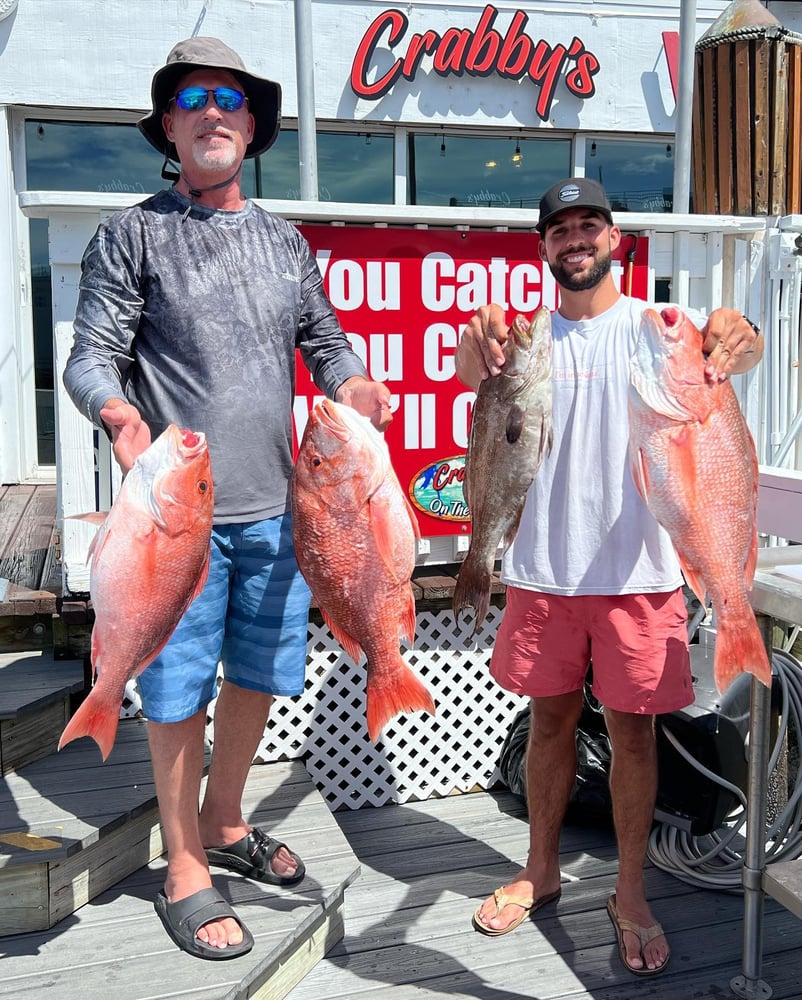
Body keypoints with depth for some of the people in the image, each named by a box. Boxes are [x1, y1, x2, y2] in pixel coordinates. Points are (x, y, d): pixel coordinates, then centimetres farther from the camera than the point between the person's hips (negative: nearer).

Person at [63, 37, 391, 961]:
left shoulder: (284, 243, 14)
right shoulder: (133, 235, -1)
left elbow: (324, 341, 17)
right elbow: (90, 358, -6)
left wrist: (352, 385, -5)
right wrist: (117, 410, -28)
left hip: (274, 506, 5)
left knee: (261, 674, 16)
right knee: (180, 689, 4)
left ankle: (224, 824, 39)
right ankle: (185, 873, 23)